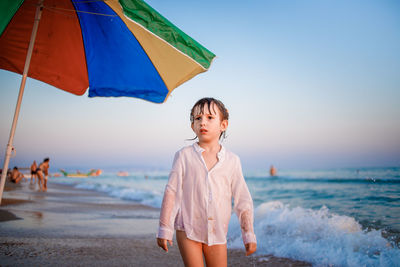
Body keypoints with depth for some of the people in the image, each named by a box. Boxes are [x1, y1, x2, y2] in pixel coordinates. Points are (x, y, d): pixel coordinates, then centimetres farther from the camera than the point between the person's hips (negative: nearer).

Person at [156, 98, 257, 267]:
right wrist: (164, 230, -3)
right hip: (188, 230, -2)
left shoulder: (232, 160, 1)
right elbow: (172, 193, -2)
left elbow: (242, 200, 6)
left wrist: (248, 234, 6)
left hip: (217, 233, 2)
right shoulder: (184, 156, -3)